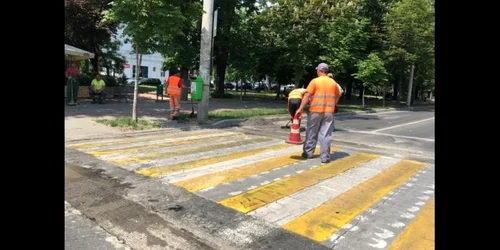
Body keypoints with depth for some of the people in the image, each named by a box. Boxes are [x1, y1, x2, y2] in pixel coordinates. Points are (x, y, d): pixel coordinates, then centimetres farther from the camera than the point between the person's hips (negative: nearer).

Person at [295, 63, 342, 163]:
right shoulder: (333, 82, 8)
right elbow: (338, 96, 20)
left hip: (315, 111, -2)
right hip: (329, 112, 3)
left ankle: (308, 153, 21)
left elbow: (307, 96, -12)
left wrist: (300, 109, -11)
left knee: (311, 133, 11)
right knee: (325, 135, 3)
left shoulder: (315, 81, -5)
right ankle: (325, 157, 2)